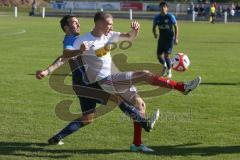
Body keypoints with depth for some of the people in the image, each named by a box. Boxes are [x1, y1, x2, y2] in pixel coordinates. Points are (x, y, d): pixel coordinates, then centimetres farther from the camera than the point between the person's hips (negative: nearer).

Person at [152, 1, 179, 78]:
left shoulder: (170, 16, -11)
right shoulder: (157, 17, -2)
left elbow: (176, 27, -5)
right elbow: (154, 27, 14)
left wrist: (176, 38, -9)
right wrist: (154, 33, -2)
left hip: (170, 38, -4)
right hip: (161, 38, 4)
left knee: (167, 55, -12)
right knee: (159, 55, 4)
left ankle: (169, 72, 5)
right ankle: (164, 66, 37)